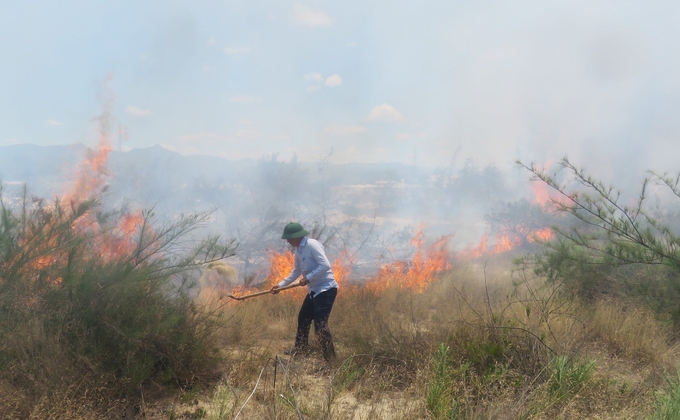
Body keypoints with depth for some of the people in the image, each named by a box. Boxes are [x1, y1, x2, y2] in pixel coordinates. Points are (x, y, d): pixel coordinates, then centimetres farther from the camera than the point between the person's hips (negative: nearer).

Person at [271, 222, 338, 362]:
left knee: (320, 324, -15)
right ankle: (299, 350, 37)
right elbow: (296, 271, 22)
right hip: (314, 290, 10)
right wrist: (280, 285, 19)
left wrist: (308, 278, -21)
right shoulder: (298, 250, 10)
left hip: (326, 289, -10)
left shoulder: (312, 245, -18)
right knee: (303, 319, 20)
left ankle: (331, 359, -8)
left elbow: (325, 266, -26)